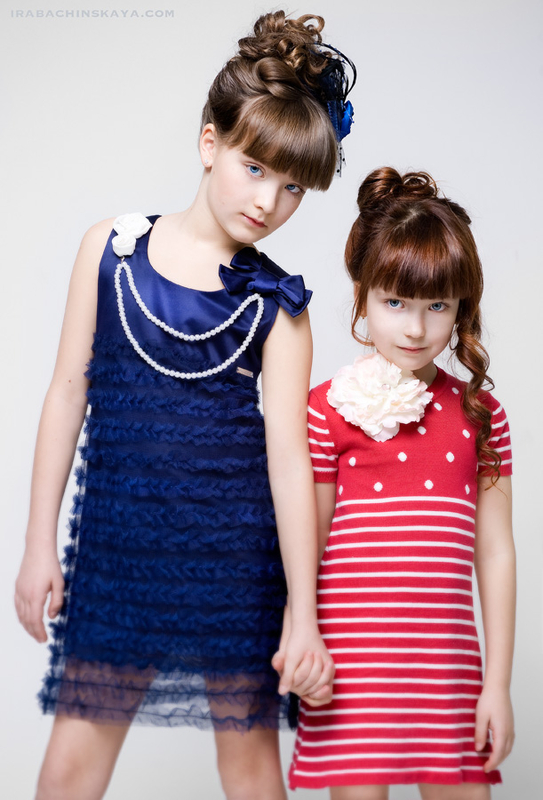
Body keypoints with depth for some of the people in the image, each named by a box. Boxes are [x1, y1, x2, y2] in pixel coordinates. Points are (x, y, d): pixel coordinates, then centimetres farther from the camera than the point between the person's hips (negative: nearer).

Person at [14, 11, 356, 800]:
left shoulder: (276, 304, -2)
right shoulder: (111, 247, 1)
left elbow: (287, 452, -6)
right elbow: (68, 394, 3)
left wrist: (303, 615, -7)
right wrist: (39, 544, 3)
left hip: (234, 552, -1)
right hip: (117, 540, 1)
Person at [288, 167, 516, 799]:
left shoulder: (479, 415, 7)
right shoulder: (329, 409, -3)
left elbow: (495, 553, 7)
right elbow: (307, 547, 1)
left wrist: (498, 683, 6)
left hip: (448, 666, 3)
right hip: (351, 666, -3)